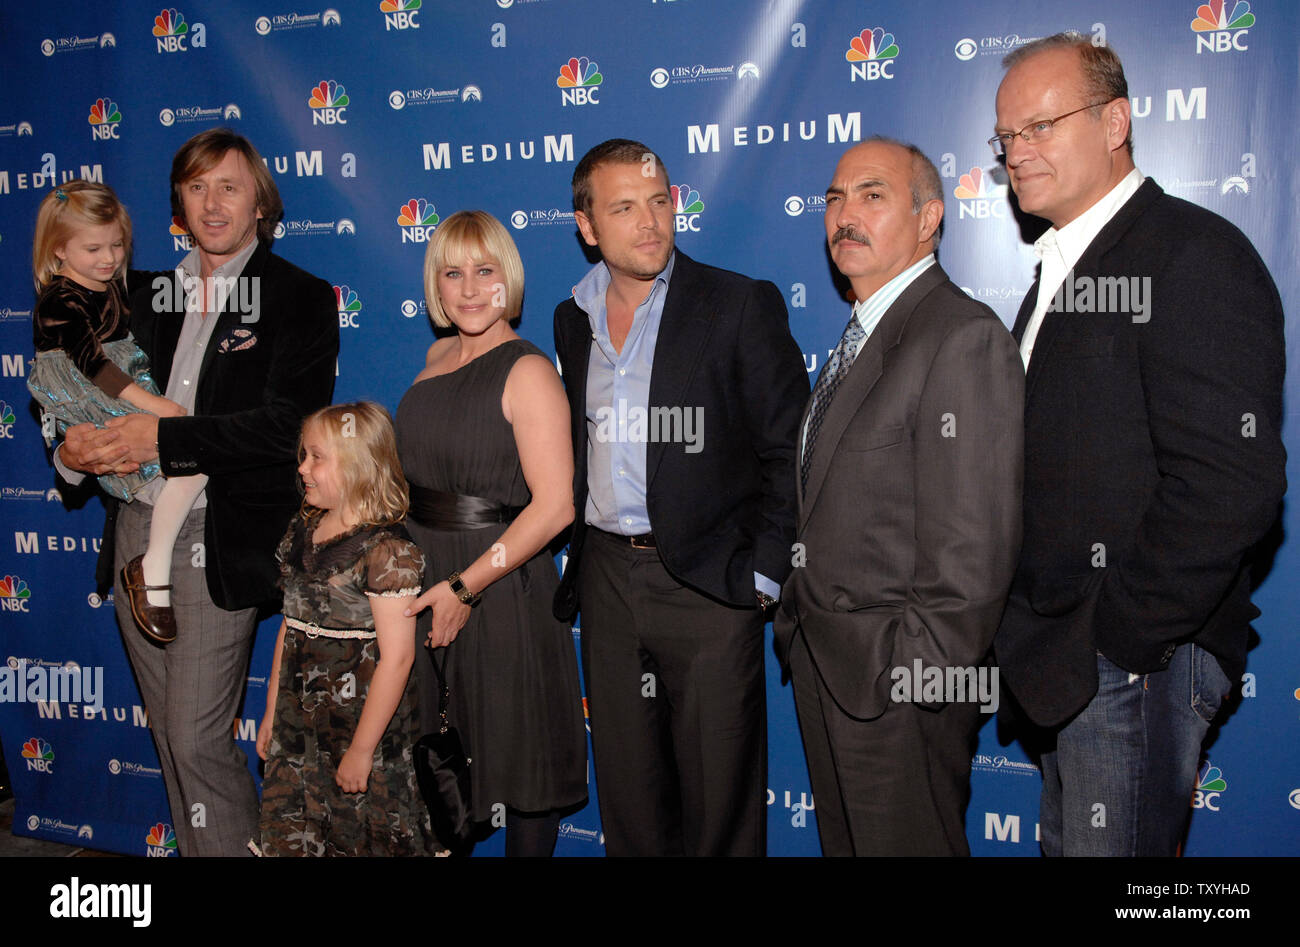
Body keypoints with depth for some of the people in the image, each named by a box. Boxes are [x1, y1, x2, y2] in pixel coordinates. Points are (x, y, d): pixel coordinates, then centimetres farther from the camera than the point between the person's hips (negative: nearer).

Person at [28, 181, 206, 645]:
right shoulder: (61, 301, -13)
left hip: (131, 389, 9)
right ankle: (154, 567, -20)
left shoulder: (116, 285, 14)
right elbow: (92, 363, -23)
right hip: (92, 408, -9)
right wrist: (153, 403, -30)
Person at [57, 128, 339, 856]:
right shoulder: (153, 298, 15)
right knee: (170, 732, 14)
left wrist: (163, 438, -21)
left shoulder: (301, 298, -4)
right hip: (138, 529, 6)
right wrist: (79, 448, -7)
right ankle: (198, 849, 29)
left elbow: (288, 427, -15)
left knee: (198, 736, -6)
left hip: (217, 542, -6)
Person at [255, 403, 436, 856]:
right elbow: (291, 624, 13)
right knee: (285, 836, 14)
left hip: (360, 723, -7)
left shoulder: (386, 550, -19)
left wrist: (361, 749, -18)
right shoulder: (301, 531, 5)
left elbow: (396, 656, -20)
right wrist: (272, 711, 16)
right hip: (298, 724, 7)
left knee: (359, 839, 7)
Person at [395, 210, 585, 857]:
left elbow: (554, 506, -19)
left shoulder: (527, 371, -13)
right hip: (421, 580, 7)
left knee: (515, 751, 8)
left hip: (501, 587, -7)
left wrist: (465, 586, -18)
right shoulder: (438, 357, 8)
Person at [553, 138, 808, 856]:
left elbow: (787, 452, -7)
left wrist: (762, 574, -12)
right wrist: (577, 563, 11)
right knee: (625, 784, 15)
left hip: (706, 581, -4)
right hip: (605, 576, 5)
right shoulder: (573, 319, 9)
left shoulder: (742, 305, -7)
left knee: (718, 790, 6)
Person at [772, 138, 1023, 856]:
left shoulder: (965, 339, -19)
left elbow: (971, 549, -22)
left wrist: (919, 677, -19)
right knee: (843, 842, 22)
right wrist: (801, 618, 11)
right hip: (821, 661, 9)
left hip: (896, 680, -9)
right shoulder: (861, 334, 12)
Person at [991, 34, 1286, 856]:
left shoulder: (1194, 255, -14)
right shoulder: (1066, 268, 15)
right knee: (1067, 841, 19)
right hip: (1072, 662, 9)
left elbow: (1233, 484, -23)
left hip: (1135, 660, -9)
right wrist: (1037, 631, 9)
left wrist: (1118, 634, -18)